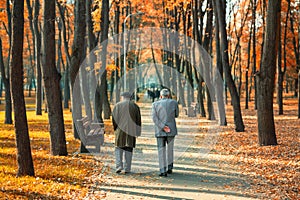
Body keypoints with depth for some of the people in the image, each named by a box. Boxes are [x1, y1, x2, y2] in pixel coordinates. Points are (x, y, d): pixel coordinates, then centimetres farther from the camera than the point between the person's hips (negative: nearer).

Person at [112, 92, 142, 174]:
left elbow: (114, 119, 0)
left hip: (120, 130, -1)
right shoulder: (135, 106, 4)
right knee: (128, 149, 7)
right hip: (131, 130, 1)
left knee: (118, 148, 9)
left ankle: (119, 165, -6)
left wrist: (115, 129, 12)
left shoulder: (117, 106, 1)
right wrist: (137, 132, 8)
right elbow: (138, 120, 4)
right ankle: (127, 168, 6)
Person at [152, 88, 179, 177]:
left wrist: (163, 127, -14)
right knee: (170, 149, 19)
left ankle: (163, 171, -7)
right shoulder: (174, 103, -1)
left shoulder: (155, 104, -1)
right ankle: (169, 168, 24)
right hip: (171, 130, 1)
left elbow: (154, 118, -11)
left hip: (159, 131, -1)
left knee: (161, 150, 1)